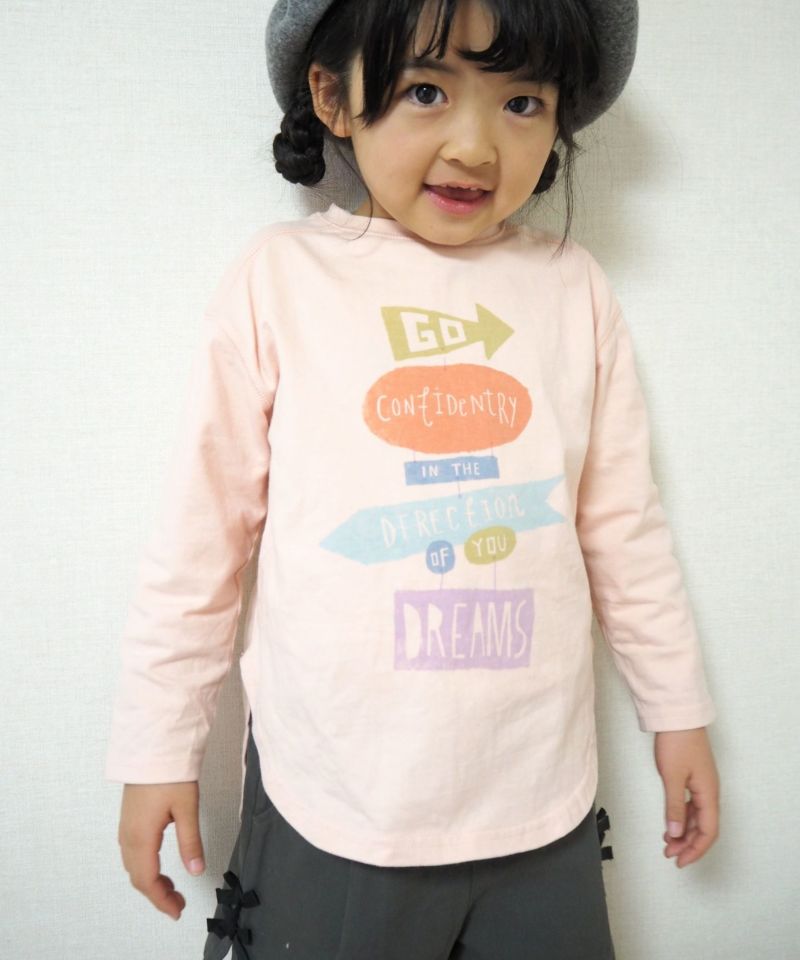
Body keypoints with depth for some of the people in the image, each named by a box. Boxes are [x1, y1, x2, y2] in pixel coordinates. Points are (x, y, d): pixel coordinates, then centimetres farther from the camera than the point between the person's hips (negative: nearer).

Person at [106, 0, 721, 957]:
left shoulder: (574, 289, 0)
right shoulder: (279, 278, -7)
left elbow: (623, 525, 7)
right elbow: (199, 535, -3)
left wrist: (677, 709, 13)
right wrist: (158, 751, 2)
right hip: (330, 815, -2)